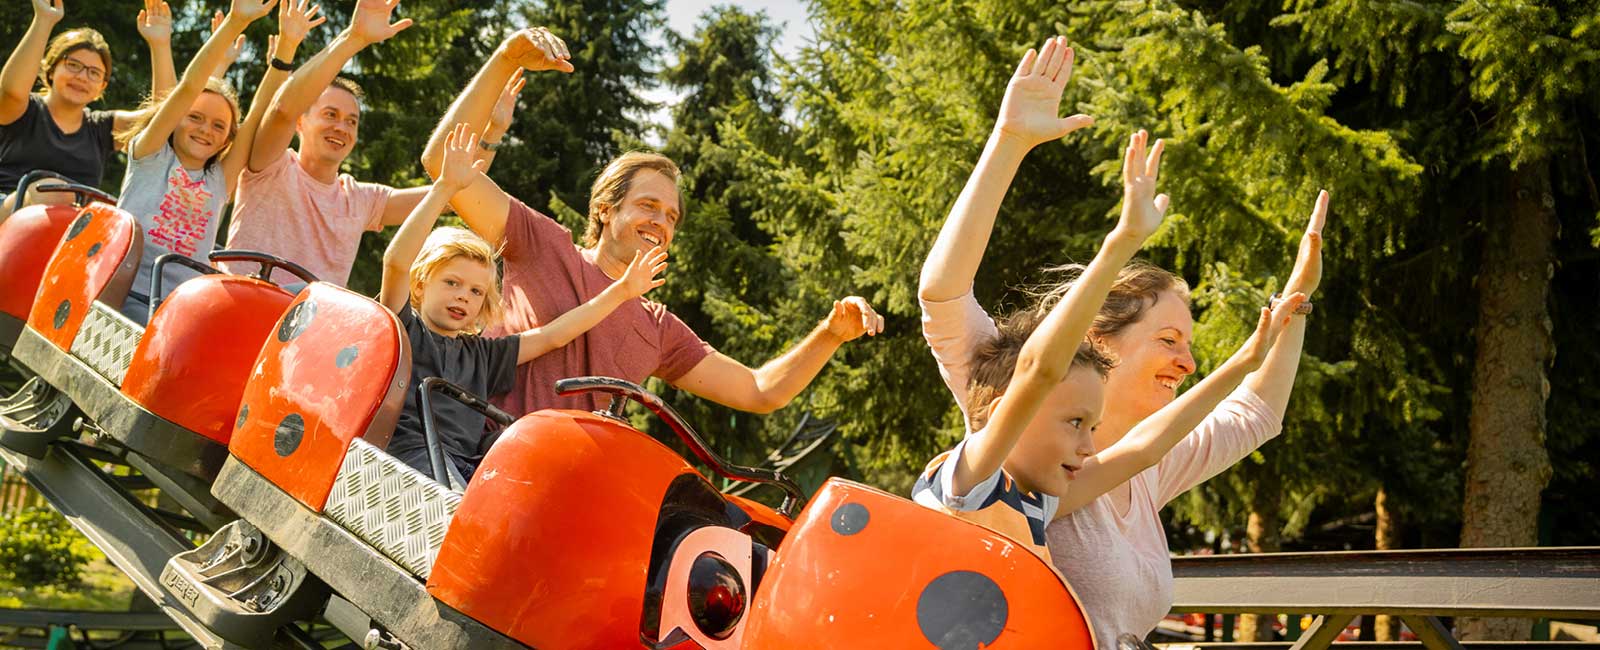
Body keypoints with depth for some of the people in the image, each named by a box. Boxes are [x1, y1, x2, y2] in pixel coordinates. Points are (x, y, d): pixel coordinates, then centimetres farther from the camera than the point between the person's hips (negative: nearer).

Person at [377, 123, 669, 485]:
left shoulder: (481, 354, 29)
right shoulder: (404, 329, 12)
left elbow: (552, 336, 26)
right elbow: (396, 261, -4)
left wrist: (622, 291, 22)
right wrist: (445, 187, -11)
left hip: (469, 468, 5)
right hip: (409, 448, -5)